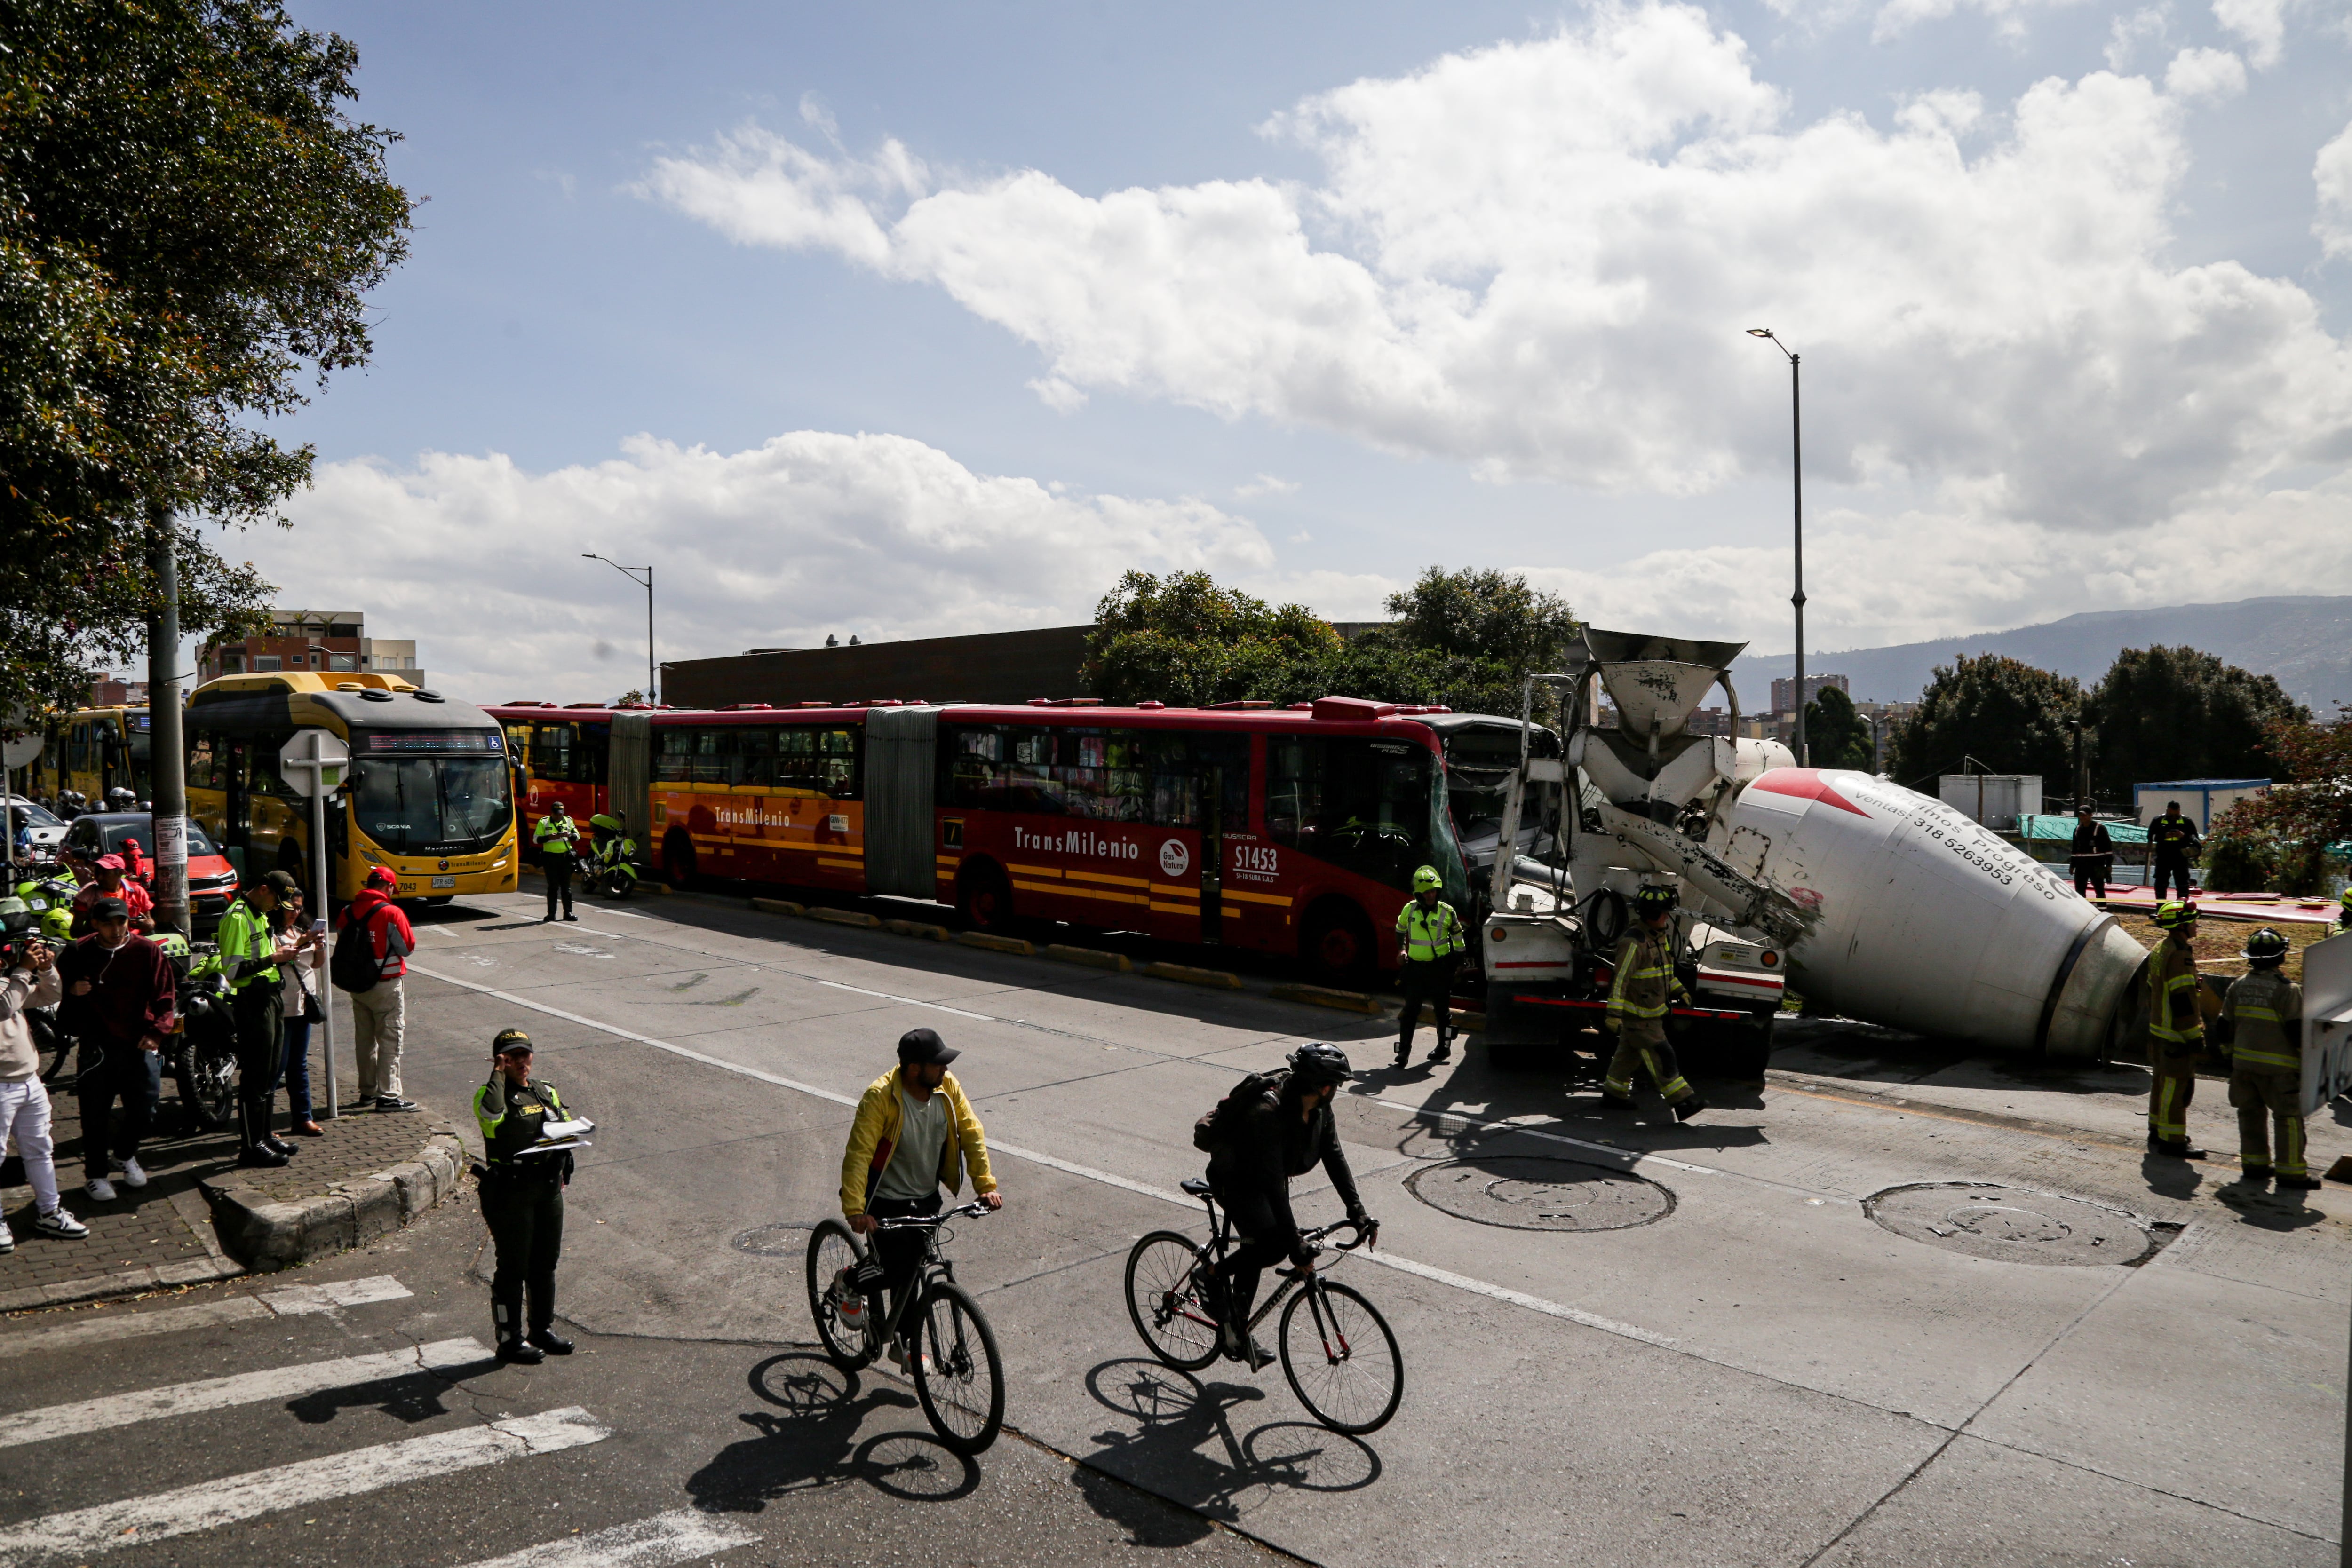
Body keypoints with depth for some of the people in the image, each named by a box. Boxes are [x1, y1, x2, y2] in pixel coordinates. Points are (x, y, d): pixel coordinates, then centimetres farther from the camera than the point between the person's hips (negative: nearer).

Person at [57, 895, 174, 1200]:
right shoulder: (78, 954, 1)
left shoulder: (147, 951, -1)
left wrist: (157, 1031, -9)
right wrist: (72, 990, -9)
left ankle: (124, 1155, 32)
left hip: (139, 1044, 0)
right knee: (95, 1115, 4)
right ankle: (95, 1174, 20)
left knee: (144, 1107, 5)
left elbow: (165, 995, 1)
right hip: (96, 1046, 0)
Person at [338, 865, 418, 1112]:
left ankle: (368, 1091, 24)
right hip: (386, 985, -6)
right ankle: (388, 1096, -3)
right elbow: (408, 947, -8)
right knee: (390, 1040, -1)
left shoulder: (348, 913, 2)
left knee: (364, 1039, 16)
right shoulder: (391, 913, -15)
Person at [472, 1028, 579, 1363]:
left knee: (546, 1264, 15)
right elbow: (492, 1115, -32)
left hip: (549, 1188, 6)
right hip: (509, 1193, -6)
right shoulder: (489, 1093, -7)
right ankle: (510, 1339, 13)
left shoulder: (546, 1091, 13)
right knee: (513, 1268, 1)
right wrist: (498, 1075, -20)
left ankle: (543, 1329, 28)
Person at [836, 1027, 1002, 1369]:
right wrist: (854, 1210, -37)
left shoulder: (947, 1088, -10)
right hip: (887, 1202, -5)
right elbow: (859, 1153, -29)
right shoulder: (880, 1097, -25)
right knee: (893, 1271, -5)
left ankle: (902, 1344, 31)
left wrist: (986, 1185, -12)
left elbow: (971, 1134, -4)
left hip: (928, 1199, 5)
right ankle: (851, 1283, 28)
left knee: (914, 1273, 11)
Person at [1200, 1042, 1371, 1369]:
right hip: (1235, 1179, -8)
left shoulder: (1320, 1109, -13)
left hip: (1267, 1179, 8)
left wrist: (1358, 1212, -15)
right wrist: (1297, 1247, -37)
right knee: (1273, 1246, -24)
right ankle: (1215, 1275, 1)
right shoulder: (1268, 1111, -37)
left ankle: (1237, 1330, 29)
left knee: (1255, 1249, 13)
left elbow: (1335, 1158, -6)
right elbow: (1272, 1182, -37)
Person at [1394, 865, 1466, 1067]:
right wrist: (1402, 949, 10)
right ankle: (1404, 1050, 0)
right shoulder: (1409, 909, -1)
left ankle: (1444, 1047, 25)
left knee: (1441, 1009, 10)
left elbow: (1457, 936, 6)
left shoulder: (1447, 912, -6)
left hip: (1439, 967, -1)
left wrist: (1459, 960, 9)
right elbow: (1400, 929, 19)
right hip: (1415, 965, 1)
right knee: (1410, 1009, -3)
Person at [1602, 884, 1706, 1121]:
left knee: (1630, 1053, 18)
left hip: (1653, 1011, 10)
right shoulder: (1634, 942, -22)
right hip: (1637, 1015, -10)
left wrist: (1680, 991, 17)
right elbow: (1620, 979, -23)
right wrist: (1614, 1013, -25)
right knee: (1660, 1057, -8)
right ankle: (1682, 1101, -8)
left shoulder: (1661, 937, 9)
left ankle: (1614, 1093, 29)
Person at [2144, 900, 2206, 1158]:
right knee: (2178, 1084, -5)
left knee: (2162, 1080, 18)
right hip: (2177, 1034, -10)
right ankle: (2172, 1141, -1)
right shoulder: (2180, 954, -20)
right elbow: (2183, 999, -23)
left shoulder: (2160, 950, 11)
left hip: (2159, 1029, 10)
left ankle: (2157, 1132, 28)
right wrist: (2194, 1035, -19)